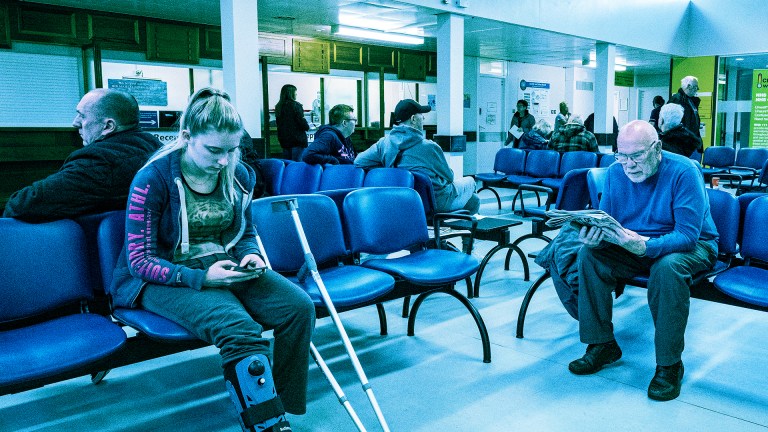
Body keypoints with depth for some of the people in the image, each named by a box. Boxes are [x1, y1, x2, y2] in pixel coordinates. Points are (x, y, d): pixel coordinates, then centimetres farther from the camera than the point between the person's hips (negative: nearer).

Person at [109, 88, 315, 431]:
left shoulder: (239, 175, 4)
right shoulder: (154, 178, -12)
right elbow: (139, 261, -12)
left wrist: (251, 255, -6)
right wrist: (201, 277, -24)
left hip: (224, 267, 5)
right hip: (166, 278, -5)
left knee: (299, 306, -20)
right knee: (238, 327, -35)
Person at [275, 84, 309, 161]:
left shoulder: (278, 107, 7)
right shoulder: (295, 105, -12)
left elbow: (278, 123, 12)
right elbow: (301, 121, -13)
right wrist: (307, 127, 6)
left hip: (284, 139, 7)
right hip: (297, 139, -7)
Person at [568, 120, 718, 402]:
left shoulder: (683, 172, -22)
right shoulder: (616, 172, -6)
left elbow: (688, 234, -28)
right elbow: (605, 222, -5)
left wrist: (644, 246, -45)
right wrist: (594, 235, -30)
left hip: (692, 246, -5)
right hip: (636, 244, 5)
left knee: (667, 267, -38)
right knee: (589, 254, -19)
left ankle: (669, 364, -21)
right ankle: (602, 345, -7)